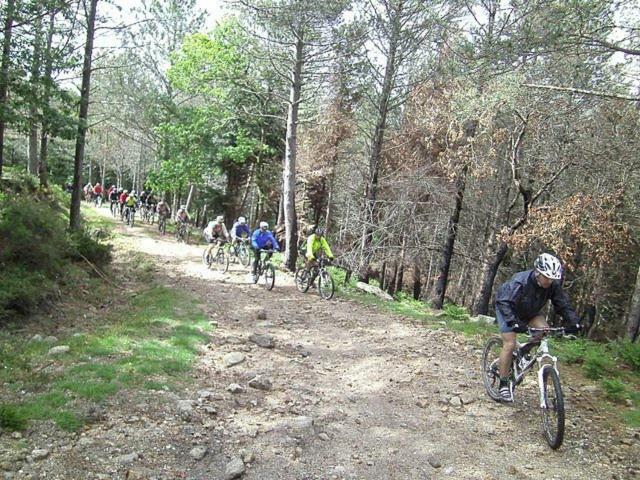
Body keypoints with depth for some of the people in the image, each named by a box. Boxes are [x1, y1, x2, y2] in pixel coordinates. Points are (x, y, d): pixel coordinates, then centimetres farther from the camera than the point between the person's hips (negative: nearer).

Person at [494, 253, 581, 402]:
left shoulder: (553, 285, -21)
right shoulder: (520, 281, -37)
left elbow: (563, 304, -14)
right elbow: (504, 302, -41)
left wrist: (575, 322, -28)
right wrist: (513, 322, -52)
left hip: (530, 312, 6)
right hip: (507, 309, -5)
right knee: (510, 344, -15)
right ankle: (503, 384, -3)